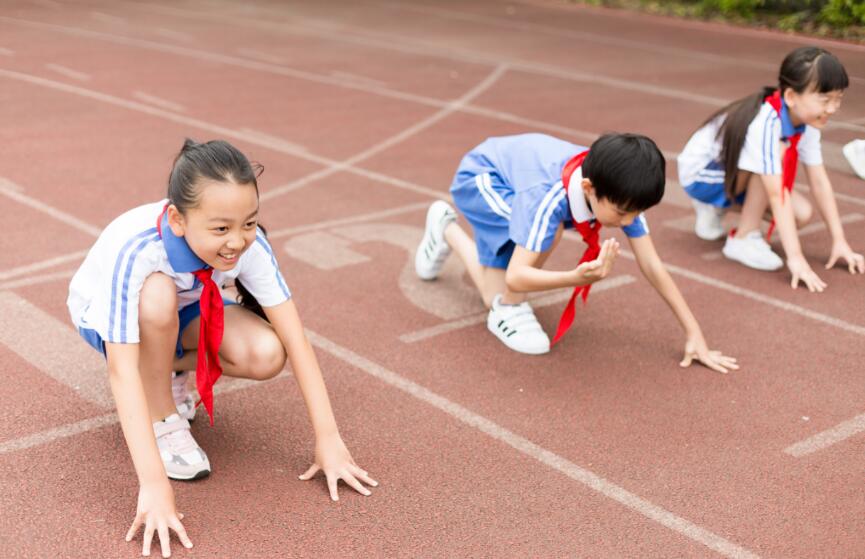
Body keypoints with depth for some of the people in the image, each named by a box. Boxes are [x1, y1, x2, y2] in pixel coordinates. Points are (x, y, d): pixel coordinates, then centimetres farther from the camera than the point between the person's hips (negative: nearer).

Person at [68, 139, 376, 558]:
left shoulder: (249, 244, -30)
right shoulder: (133, 250, -41)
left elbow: (293, 338, -28)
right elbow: (121, 370, -43)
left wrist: (328, 438, -32)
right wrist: (153, 483, -47)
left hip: (182, 311, 3)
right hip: (106, 315, -3)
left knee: (265, 355, -25)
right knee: (159, 293, -39)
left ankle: (164, 368, 5)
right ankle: (162, 419, -14)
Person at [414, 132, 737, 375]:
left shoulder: (619, 190, -28)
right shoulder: (549, 197, -45)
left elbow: (652, 266, -22)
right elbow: (516, 277, -46)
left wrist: (694, 333, -23)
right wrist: (578, 277, -63)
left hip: (518, 173, 6)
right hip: (481, 176, -6)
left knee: (497, 300, 6)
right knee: (541, 242, -37)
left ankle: (446, 230, 31)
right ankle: (508, 311, -10)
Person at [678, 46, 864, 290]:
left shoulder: (807, 122, -13)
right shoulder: (766, 123, -36)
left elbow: (820, 182, -9)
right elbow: (777, 196, -38)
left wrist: (839, 240, -10)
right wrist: (795, 258, -40)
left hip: (735, 174, 8)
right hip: (701, 173, -8)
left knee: (802, 215, -9)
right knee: (780, 156, -30)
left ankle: (716, 209, 12)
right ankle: (743, 239, -16)